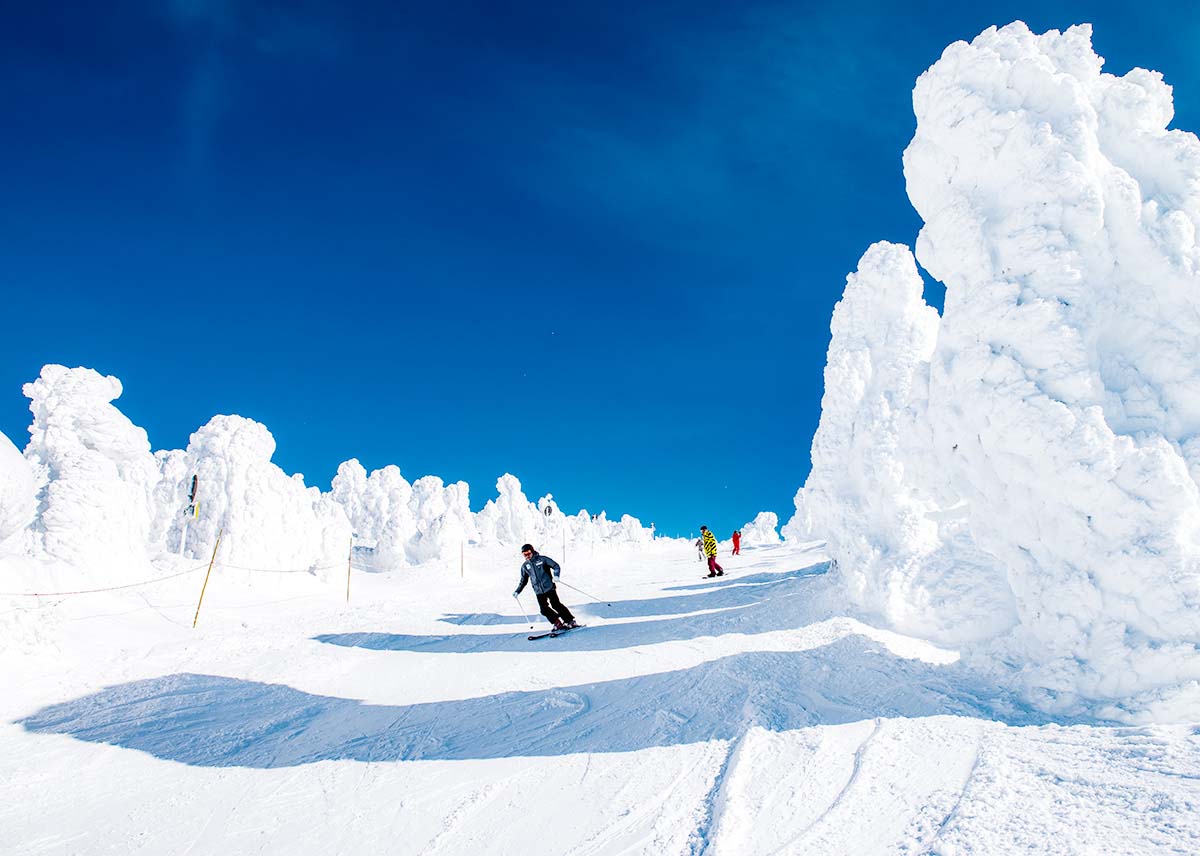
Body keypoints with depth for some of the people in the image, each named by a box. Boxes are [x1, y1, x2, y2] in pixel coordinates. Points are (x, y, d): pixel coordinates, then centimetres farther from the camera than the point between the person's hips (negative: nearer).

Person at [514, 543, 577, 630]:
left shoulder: (542, 559, -2)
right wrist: (517, 591, 13)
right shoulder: (525, 566, 9)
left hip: (549, 587, -4)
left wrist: (556, 575, -21)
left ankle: (570, 621, -2)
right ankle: (558, 623, 8)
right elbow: (523, 580, 21)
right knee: (544, 609, -5)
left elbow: (556, 566, -2)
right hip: (539, 591, 4)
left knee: (555, 605, -11)